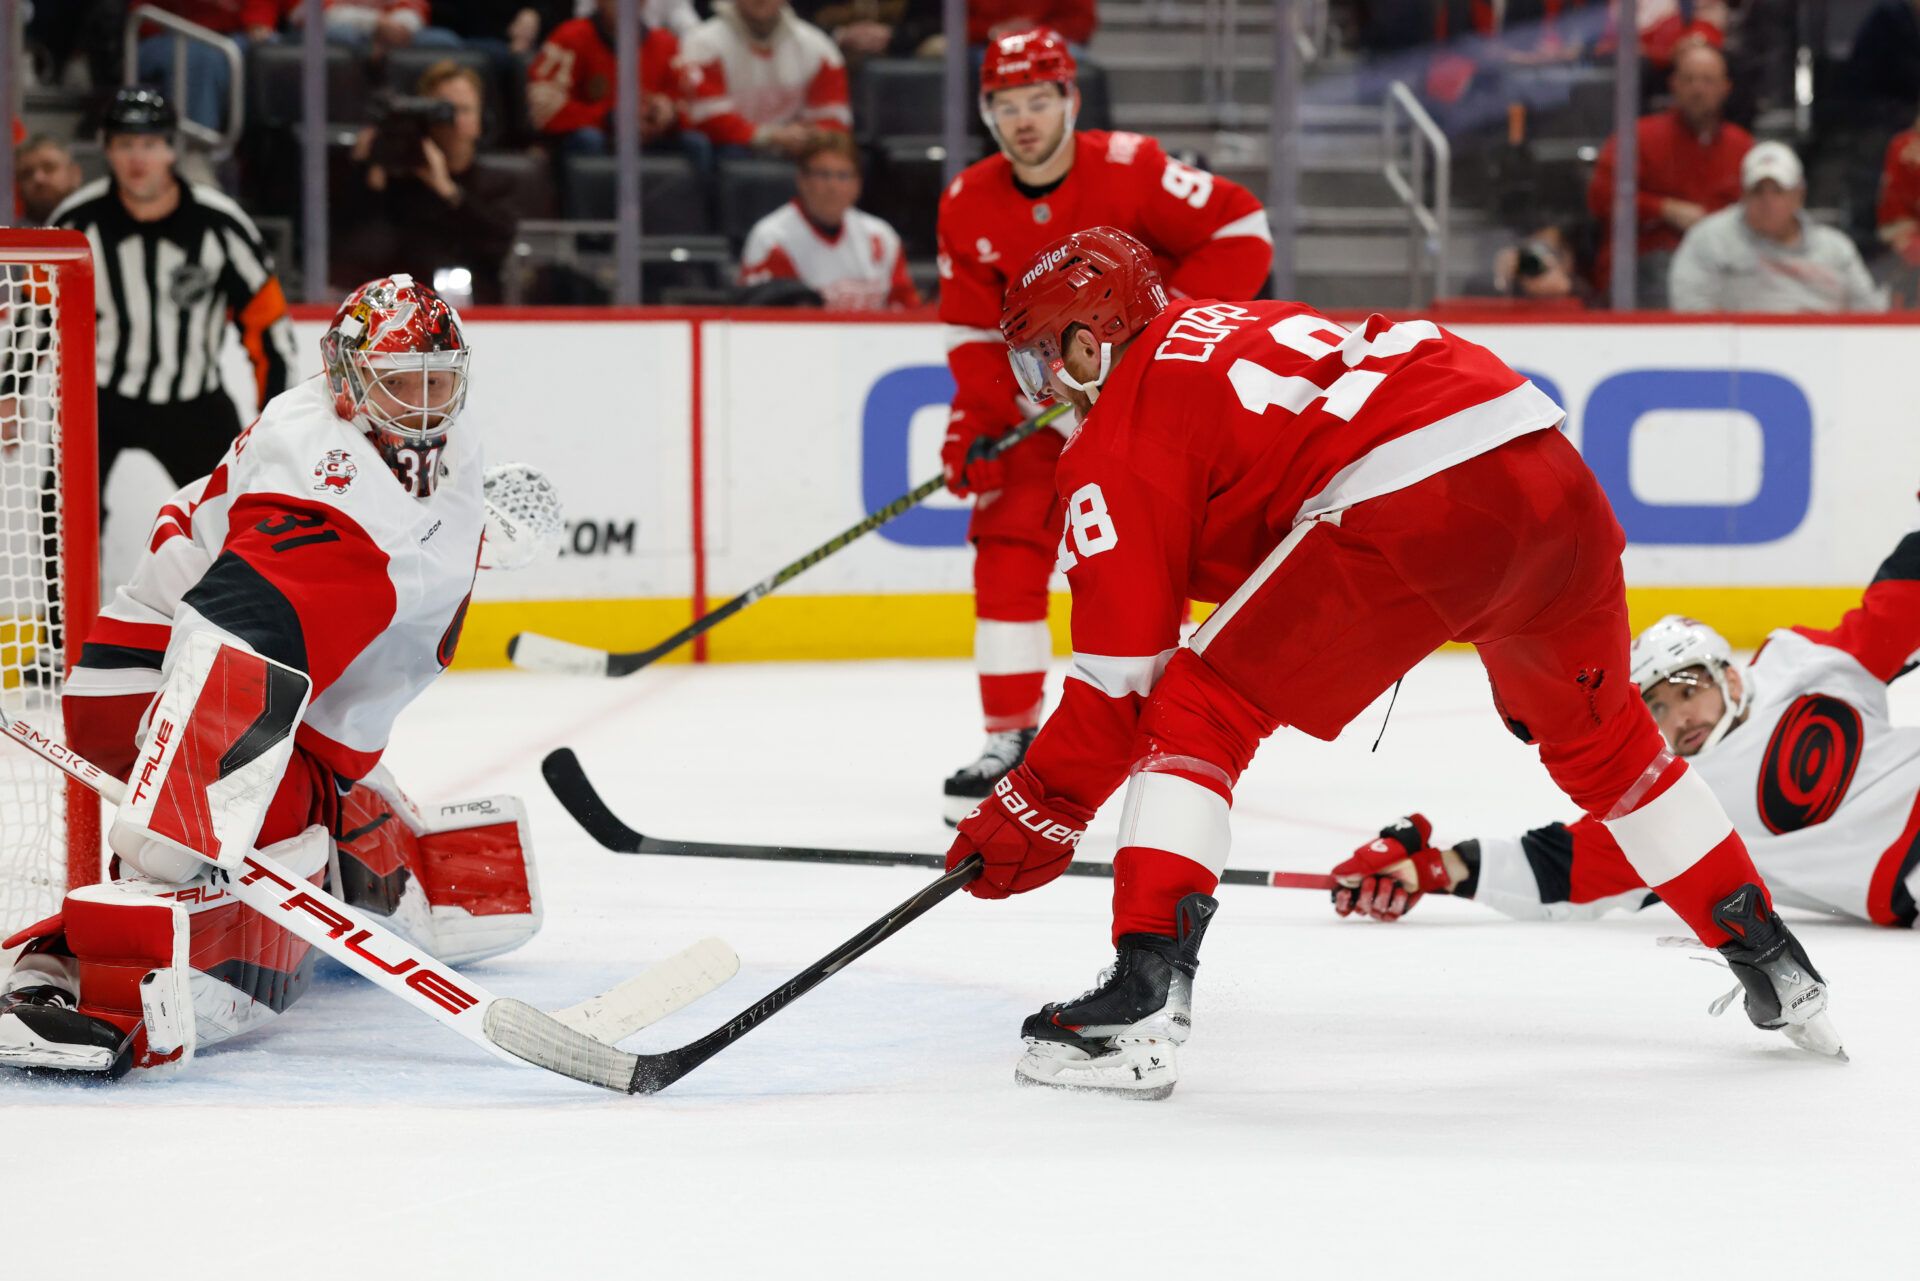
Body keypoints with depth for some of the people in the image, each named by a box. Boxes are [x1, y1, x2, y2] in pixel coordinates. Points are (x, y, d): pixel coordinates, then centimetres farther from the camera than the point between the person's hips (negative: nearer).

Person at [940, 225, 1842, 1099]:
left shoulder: (1117, 439, 9)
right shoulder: (1228, 324, 32)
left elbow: (1124, 662, 5)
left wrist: (1040, 810, 13)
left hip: (1414, 497, -8)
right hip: (1548, 461, 8)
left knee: (1198, 709, 4)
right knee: (1599, 737, 31)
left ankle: (1144, 1004, -9)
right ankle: (1771, 963, 41)